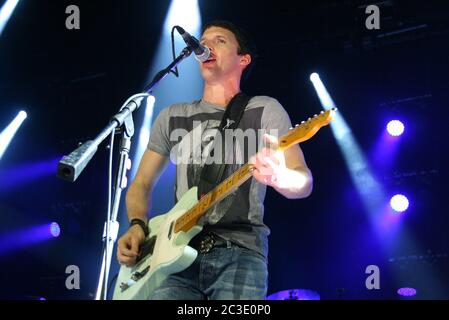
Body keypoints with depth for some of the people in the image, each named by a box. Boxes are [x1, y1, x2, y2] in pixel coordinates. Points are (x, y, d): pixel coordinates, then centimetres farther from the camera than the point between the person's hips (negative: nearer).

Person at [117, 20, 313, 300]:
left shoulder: (264, 110, 8)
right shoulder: (172, 117, 20)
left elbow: (304, 182, 0)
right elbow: (142, 185, 23)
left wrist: (276, 176, -25)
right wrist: (138, 226, 1)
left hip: (240, 250, -2)